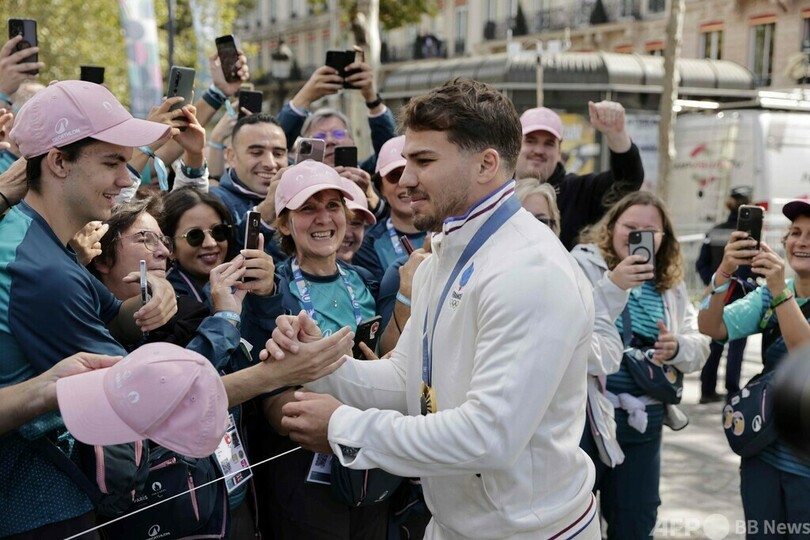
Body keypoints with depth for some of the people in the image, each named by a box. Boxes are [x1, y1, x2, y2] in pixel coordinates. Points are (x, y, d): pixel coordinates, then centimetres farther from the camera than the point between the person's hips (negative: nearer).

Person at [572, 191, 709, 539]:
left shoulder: (671, 285, 9)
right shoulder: (583, 264, -8)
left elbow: (699, 349, 10)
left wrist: (678, 347, -13)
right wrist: (612, 285, -30)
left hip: (644, 423, 5)